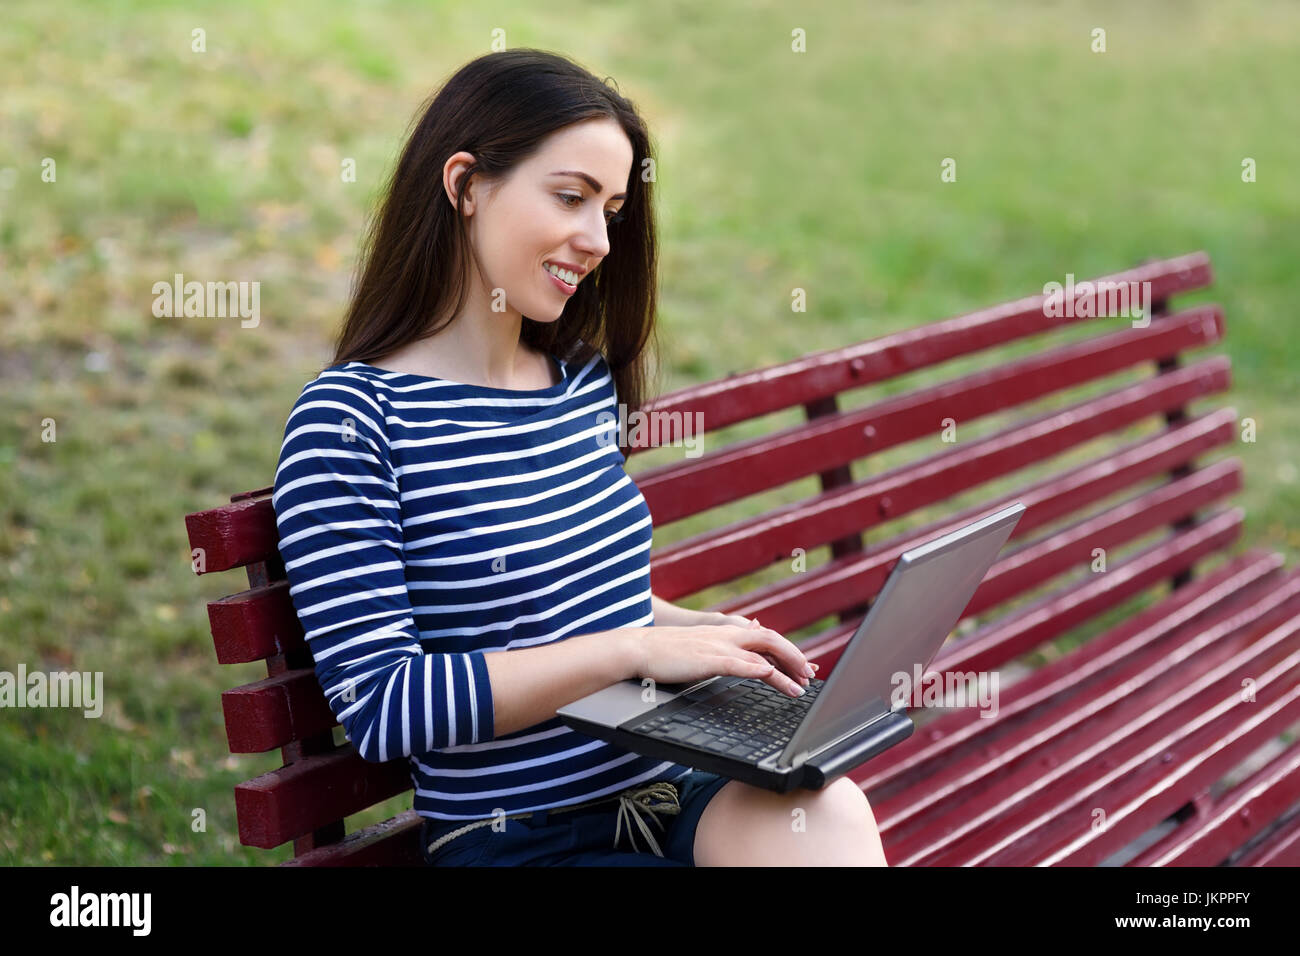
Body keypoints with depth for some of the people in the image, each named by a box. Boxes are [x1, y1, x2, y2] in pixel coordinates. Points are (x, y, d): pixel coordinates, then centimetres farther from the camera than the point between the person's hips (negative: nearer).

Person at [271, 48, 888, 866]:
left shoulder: (586, 382, 10)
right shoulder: (352, 419, -10)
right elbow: (377, 704, -17)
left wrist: (701, 630, 3)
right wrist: (634, 650, -19)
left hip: (676, 790, 6)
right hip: (516, 841, -5)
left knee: (827, 809, -28)